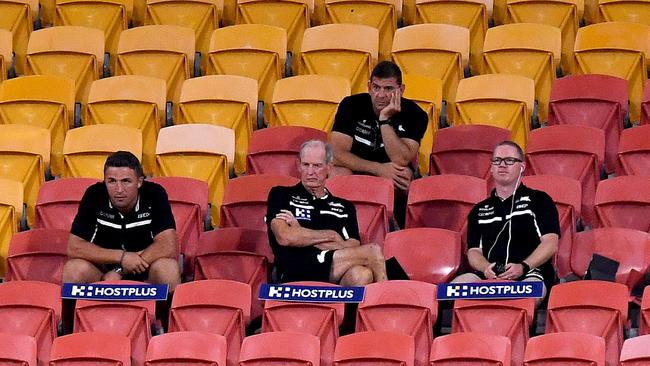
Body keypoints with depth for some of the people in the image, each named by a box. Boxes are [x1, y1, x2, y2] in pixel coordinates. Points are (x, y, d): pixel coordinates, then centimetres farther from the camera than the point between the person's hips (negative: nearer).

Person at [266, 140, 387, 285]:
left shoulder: (345, 207, 27)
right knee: (372, 252, -25)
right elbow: (284, 237, 0)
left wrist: (301, 234, 2)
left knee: (361, 275, -36)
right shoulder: (281, 196, 19)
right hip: (296, 274, -4)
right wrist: (331, 236, 8)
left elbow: (353, 248, 10)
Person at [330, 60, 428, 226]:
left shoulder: (414, 114, -14)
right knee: (339, 174, -33)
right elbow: (337, 153, -19)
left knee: (405, 174, -34)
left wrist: (385, 119, -31)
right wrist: (379, 169, -28)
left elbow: (401, 161, -25)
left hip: (391, 175, 0)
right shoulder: (352, 105, -12)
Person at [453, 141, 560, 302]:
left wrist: (523, 267, -12)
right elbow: (473, 251, 19)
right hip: (488, 275, 3)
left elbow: (550, 244, 6)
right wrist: (486, 268, -7)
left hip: (530, 273, -3)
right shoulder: (479, 210, 29)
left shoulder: (539, 200, 18)